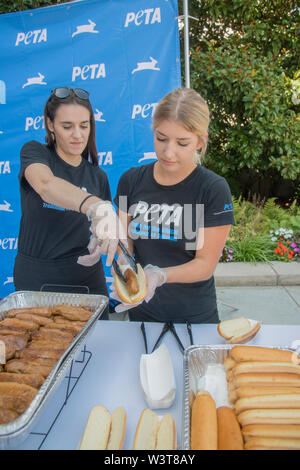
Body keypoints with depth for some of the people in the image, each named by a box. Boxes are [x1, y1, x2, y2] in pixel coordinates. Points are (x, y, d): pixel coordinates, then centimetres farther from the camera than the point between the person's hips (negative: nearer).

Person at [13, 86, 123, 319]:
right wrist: (96, 206, -45)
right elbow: (45, 184, -28)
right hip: (35, 281, -3)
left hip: (87, 281, 3)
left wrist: (101, 242, -11)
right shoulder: (34, 152, -4)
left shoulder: (97, 176, 7)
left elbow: (107, 230, 12)